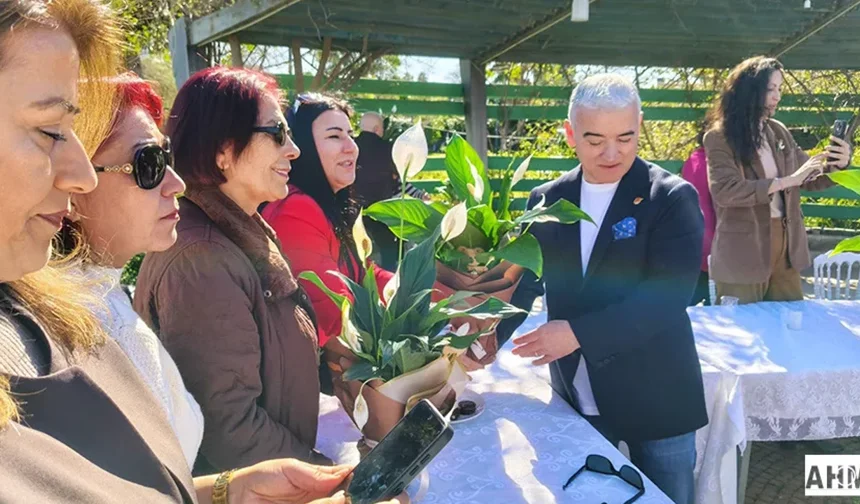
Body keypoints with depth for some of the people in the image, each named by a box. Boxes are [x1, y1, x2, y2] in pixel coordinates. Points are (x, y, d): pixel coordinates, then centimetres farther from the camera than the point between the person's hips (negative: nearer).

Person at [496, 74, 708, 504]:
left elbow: (668, 295, -21)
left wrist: (579, 334, -27)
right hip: (576, 398, 4)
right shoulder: (547, 200, 1)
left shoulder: (673, 198, -11)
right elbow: (523, 280, 3)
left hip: (656, 398, -3)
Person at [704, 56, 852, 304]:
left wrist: (837, 164, -7)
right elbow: (725, 191, -22)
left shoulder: (779, 132, 9)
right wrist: (787, 181, -22)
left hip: (786, 248, 6)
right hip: (743, 254, -6)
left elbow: (809, 179, 15)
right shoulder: (719, 138, -9)